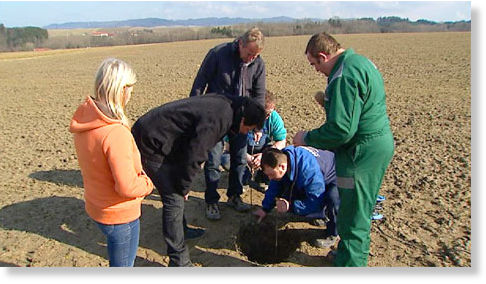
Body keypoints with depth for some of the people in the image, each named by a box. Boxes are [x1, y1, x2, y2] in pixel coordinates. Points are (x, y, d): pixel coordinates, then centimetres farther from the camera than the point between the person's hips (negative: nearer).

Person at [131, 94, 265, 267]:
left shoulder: (223, 105, 6)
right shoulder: (218, 118, -24)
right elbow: (194, 156, -23)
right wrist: (184, 187, -8)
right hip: (152, 142, -10)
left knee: (176, 192, 22)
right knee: (174, 200, -8)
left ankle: (180, 230, 42)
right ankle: (179, 262, 2)